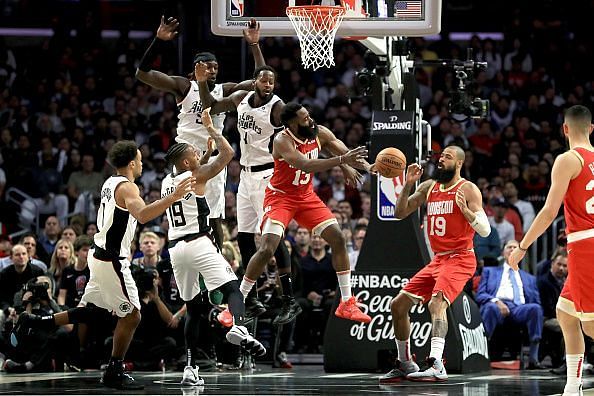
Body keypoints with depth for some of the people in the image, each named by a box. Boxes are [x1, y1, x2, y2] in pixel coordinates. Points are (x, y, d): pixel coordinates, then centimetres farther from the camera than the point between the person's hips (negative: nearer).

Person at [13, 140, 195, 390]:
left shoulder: (110, 183, 12)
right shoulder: (127, 187, -17)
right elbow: (142, 215, -37)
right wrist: (173, 198, -45)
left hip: (100, 255, 9)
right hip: (112, 260, -9)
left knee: (89, 311, 19)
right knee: (131, 315, -1)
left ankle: (33, 322, 18)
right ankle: (114, 373, 4)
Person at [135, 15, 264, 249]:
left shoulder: (224, 90, 8)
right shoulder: (184, 87, -2)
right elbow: (143, 74, -11)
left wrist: (254, 45, -4)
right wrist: (159, 41, -22)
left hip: (212, 158, 3)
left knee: (215, 218, 2)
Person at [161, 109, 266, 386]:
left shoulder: (166, 183, 16)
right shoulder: (196, 176, -3)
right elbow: (227, 153, -6)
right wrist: (210, 128, 7)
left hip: (176, 247, 6)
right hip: (199, 243, -6)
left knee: (192, 308, 14)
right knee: (232, 288, -10)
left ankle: (190, 368, 6)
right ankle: (238, 328, -43)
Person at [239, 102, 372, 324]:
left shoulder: (320, 133, -8)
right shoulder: (282, 141, -26)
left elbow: (348, 154, -6)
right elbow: (305, 165, -40)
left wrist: (370, 168, -25)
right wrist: (342, 160, -47)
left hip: (306, 196, 6)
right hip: (281, 197, -6)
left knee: (338, 238, -3)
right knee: (267, 249, -20)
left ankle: (347, 303, 5)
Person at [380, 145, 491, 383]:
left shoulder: (468, 190, -7)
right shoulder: (428, 187, 12)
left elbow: (485, 230, -13)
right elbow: (400, 213, 13)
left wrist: (465, 210, -29)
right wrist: (408, 185, 0)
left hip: (460, 258, -8)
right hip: (437, 259, 8)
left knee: (436, 303, -31)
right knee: (398, 305, 8)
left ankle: (436, 366, -43)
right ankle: (405, 364, 22)